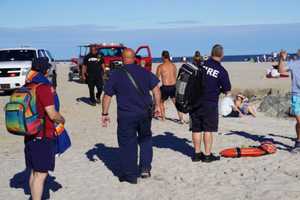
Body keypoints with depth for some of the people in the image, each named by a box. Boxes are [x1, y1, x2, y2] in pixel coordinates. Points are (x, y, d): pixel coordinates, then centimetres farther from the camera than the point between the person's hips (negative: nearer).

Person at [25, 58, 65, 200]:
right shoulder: (44, 88, -17)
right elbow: (52, 114, -18)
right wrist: (62, 120, 1)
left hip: (30, 136, 8)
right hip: (43, 137, -8)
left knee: (34, 172, 18)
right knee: (41, 174, -3)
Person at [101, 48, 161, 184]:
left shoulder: (116, 74, -3)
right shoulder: (144, 72, 4)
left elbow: (107, 95, -2)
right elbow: (156, 88, 3)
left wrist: (105, 114, 5)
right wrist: (157, 106, 11)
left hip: (126, 116, -3)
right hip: (145, 114, 3)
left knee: (127, 144, 6)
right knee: (145, 140, 22)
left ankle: (130, 176, 12)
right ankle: (145, 168, 18)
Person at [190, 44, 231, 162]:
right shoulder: (222, 71, -8)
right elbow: (227, 91, -2)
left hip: (195, 102, 3)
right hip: (210, 104, -3)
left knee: (196, 129, 10)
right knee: (208, 130, 3)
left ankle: (197, 154, 17)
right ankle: (207, 155, 6)